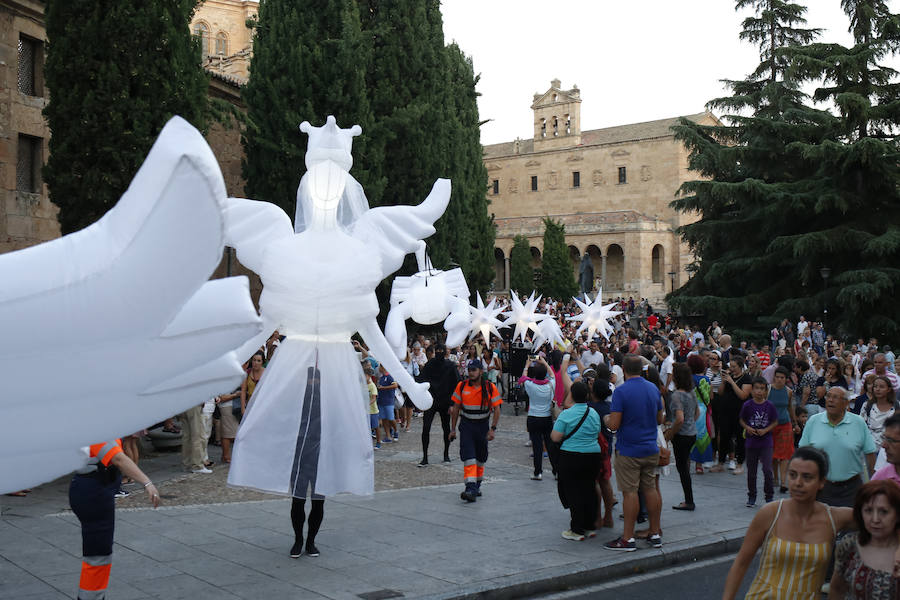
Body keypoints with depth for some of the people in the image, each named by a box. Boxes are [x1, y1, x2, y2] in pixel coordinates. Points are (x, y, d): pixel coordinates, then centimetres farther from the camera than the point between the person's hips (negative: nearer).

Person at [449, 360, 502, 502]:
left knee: (481, 458, 11)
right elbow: (456, 408, 5)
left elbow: (496, 410, -3)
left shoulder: (490, 388, -6)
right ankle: (470, 489, -20)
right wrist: (453, 429, 4)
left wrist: (492, 429, -12)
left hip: (482, 425, 1)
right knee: (468, 456, -14)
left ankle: (477, 486, 29)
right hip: (466, 425, -1)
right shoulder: (461, 386, -3)